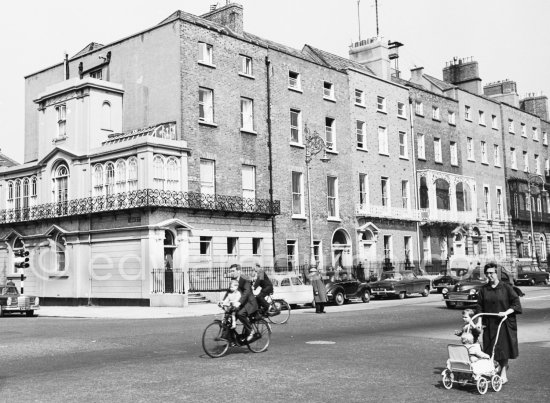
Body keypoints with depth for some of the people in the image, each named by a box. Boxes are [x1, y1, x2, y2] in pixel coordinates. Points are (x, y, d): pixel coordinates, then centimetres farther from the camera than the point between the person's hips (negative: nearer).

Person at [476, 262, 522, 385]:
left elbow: (516, 303, -6)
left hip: (505, 323, -3)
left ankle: (503, 374, 2)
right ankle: (504, 367, 21)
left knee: (503, 348, -6)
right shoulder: (483, 290, 6)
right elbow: (480, 307, 6)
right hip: (489, 324, 3)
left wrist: (506, 312, -19)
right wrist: (480, 322, -4)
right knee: (492, 350, 3)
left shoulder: (506, 287, -3)